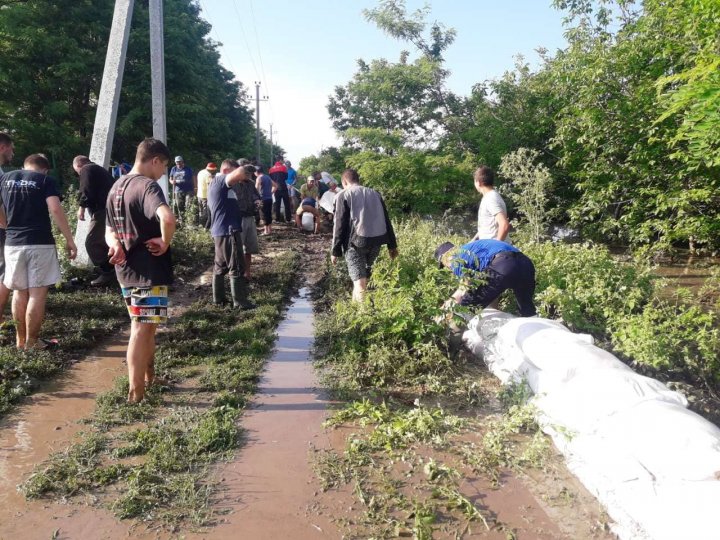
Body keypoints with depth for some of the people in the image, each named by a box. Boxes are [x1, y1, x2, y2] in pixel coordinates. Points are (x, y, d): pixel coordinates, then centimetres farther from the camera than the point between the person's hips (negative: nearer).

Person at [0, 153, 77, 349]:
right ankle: (31, 342, 7)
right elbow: (55, 210, -16)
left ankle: (20, 339, 26)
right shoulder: (45, 180, -3)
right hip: (40, 243, -5)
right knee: (37, 294, 2)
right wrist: (69, 239, -14)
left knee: (20, 292, 17)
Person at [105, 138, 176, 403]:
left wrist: (115, 243, -6)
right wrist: (165, 241, -21)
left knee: (144, 326, 22)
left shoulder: (116, 187, 13)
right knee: (142, 330, -2)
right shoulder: (147, 186, -17)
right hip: (149, 270, -9)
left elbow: (110, 230, 16)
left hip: (126, 269, 9)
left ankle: (149, 377, 36)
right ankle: (136, 394, 7)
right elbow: (167, 217, -38)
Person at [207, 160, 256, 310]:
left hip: (220, 231, 11)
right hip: (228, 231, -10)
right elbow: (239, 173, -30)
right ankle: (240, 302, 0)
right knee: (237, 268, -5)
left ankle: (218, 298, 23)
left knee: (220, 266, 15)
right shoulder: (220, 181, -13)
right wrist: (248, 169, -9)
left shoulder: (215, 184, 20)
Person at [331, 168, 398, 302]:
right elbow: (386, 220, 16)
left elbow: (339, 224, -4)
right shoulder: (375, 194, 18)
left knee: (359, 280, -6)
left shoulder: (343, 195, 2)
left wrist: (335, 251, -1)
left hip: (356, 241, -5)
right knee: (365, 274, 24)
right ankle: (357, 301, 37)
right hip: (376, 240, 5)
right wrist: (392, 245, 18)